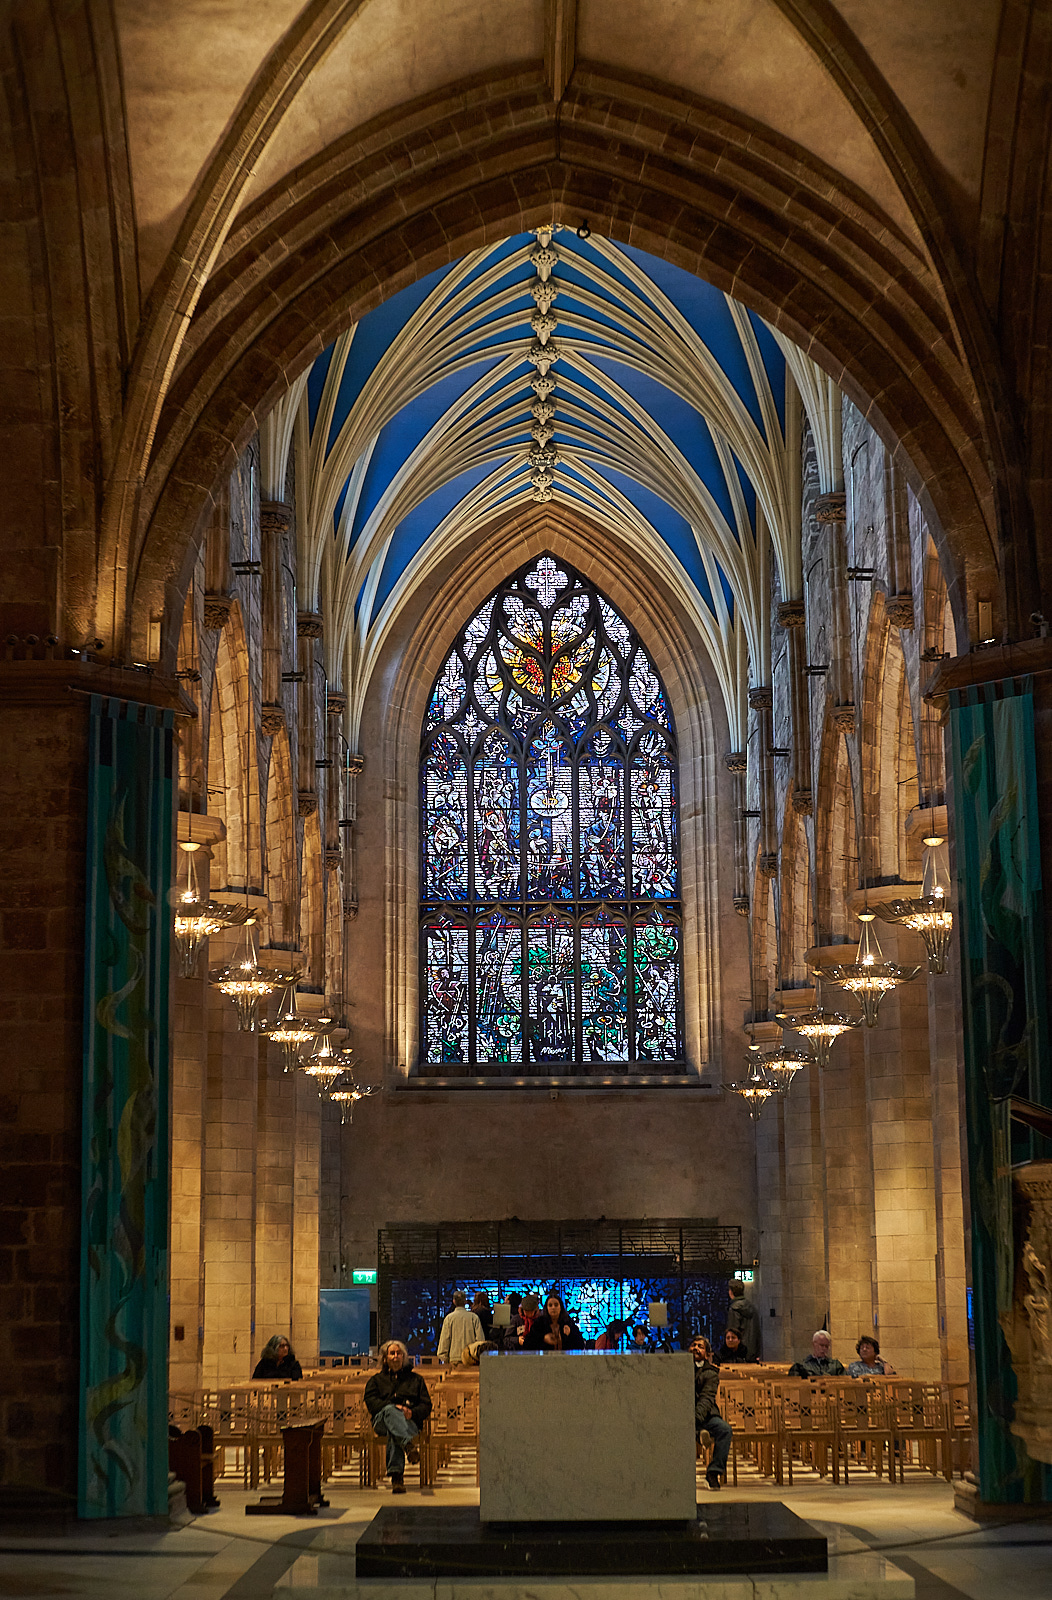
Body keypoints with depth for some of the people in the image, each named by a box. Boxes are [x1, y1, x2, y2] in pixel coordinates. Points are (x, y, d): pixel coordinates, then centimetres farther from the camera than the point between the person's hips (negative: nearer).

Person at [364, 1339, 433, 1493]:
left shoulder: (415, 1379, 29)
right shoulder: (376, 1380, 29)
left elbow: (426, 1405, 15)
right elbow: (371, 1401, 8)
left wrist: (413, 1412, -10)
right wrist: (395, 1407, -12)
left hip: (410, 1421, 1)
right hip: (381, 1421, -1)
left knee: (393, 1433, -39)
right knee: (389, 1410, -41)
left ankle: (396, 1474, -58)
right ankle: (409, 1443, -67)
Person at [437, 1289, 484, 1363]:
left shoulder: (449, 1318, -1)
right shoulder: (474, 1317, 1)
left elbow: (444, 1339, -1)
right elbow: (480, 1338, 1)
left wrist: (443, 1357, 7)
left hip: (454, 1358, -1)